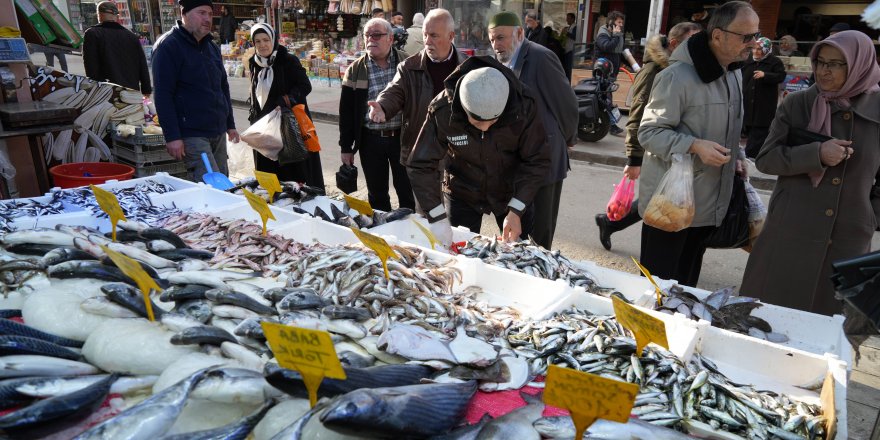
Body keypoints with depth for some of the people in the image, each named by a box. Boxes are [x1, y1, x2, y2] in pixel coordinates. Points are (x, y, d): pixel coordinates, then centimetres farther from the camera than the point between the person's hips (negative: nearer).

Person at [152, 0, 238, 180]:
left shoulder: (212, 47, 16)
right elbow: (162, 95, -13)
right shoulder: (168, 46, -7)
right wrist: (172, 136, -18)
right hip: (192, 135, -7)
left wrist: (230, 124, 20)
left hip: (218, 132, 8)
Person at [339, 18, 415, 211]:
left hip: (402, 137, -1)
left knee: (406, 191, 8)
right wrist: (346, 147, 3)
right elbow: (346, 111, 5)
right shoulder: (355, 70, 4)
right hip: (370, 140, 1)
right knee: (376, 194, 11)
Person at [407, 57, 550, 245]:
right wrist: (437, 217, -30)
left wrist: (515, 210, -26)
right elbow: (421, 166, -22)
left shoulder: (523, 107, -26)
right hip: (462, 192, 0)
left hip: (510, 192, 1)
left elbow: (537, 162, -18)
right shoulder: (442, 111, -27)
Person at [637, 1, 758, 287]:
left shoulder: (733, 73, 11)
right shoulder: (679, 76, -18)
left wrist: (735, 157, 9)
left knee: (686, 284, 20)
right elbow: (649, 132, -18)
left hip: (708, 203, 8)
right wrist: (695, 146, -30)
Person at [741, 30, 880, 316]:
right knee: (771, 313, 7)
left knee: (831, 315, 12)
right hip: (791, 230, -1)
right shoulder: (797, 104, -3)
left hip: (850, 237, 1)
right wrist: (816, 154, -20)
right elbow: (765, 159, -6)